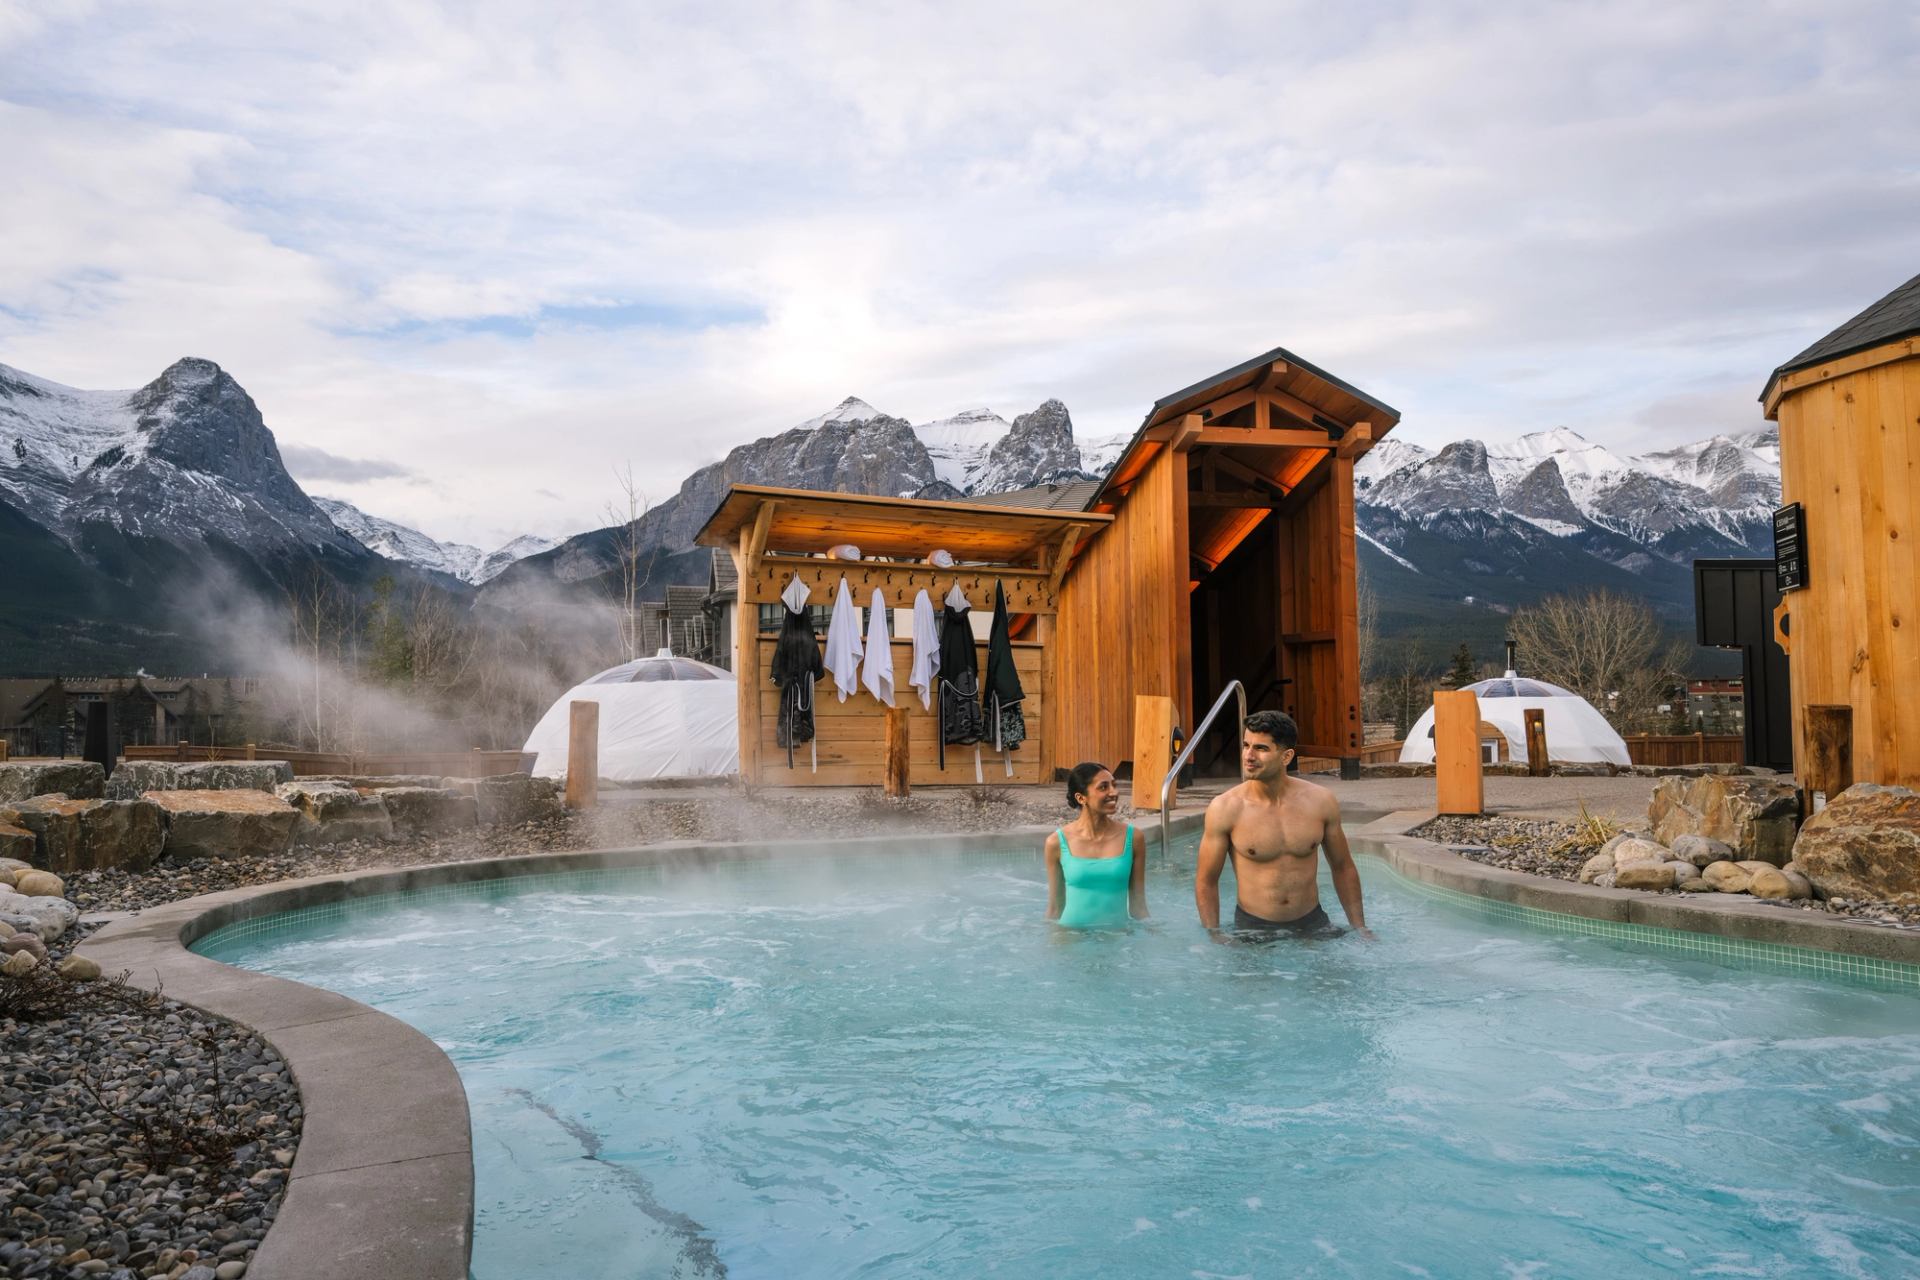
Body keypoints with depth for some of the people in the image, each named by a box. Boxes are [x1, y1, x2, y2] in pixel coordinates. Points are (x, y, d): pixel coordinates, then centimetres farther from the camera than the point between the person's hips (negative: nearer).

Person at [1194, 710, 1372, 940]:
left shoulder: (1320, 801, -5)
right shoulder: (1225, 809, -13)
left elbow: (1343, 869, 9)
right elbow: (1206, 881, -5)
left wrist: (1360, 928, 9)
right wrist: (1216, 938, -9)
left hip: (1312, 923, 2)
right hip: (1252, 928, -2)